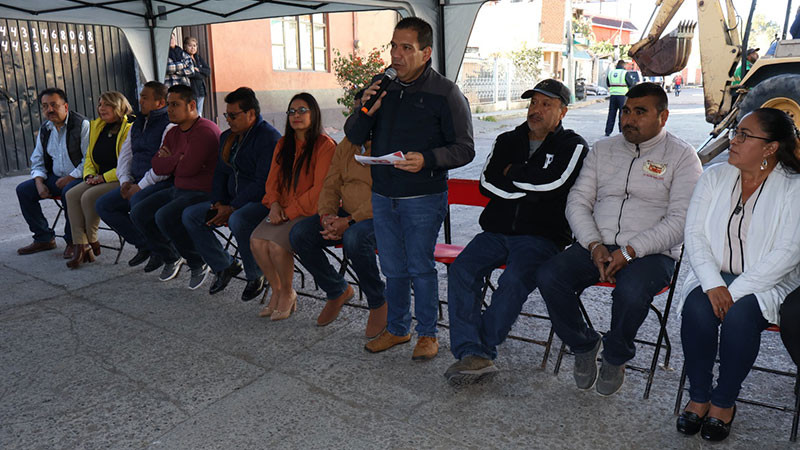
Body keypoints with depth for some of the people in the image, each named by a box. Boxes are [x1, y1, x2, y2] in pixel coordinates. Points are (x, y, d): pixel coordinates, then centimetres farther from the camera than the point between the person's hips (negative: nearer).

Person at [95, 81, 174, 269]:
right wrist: (125, 180, 4)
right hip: (137, 183, 9)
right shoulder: (138, 124, 18)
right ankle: (144, 245, 3)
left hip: (162, 183, -9)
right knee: (103, 205, -2)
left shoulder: (169, 126, -11)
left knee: (137, 201, -35)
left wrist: (141, 186, -19)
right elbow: (125, 154, 21)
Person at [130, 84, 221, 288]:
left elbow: (187, 168, -26)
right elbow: (156, 166, 7)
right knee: (138, 213, 4)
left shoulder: (205, 131, -17)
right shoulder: (173, 133, 14)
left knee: (165, 217, -28)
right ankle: (170, 257, 20)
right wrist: (178, 159, -11)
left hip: (202, 194, -10)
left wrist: (169, 160, -5)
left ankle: (198, 263, -8)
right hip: (177, 190, 10)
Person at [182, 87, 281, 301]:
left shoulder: (269, 138, -15)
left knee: (238, 220, -38)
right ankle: (224, 265, 7)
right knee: (190, 215, -1)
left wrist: (232, 209, -21)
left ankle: (256, 275, -13)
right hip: (232, 202, 9)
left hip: (262, 201, -9)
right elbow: (220, 173, 18)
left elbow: (263, 183, -22)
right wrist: (218, 203, 0)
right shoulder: (227, 137, 14)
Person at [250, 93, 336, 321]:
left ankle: (287, 293, -1)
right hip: (284, 210, 6)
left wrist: (290, 211, -16)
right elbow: (273, 180, 15)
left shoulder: (325, 145, -9)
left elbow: (319, 189, -14)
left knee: (277, 243, -27)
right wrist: (274, 204, -6)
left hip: (310, 211, -6)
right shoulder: (283, 144, 14)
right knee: (257, 240, -18)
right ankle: (276, 291, 3)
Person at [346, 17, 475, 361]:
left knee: (421, 267, 3)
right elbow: (354, 137, 8)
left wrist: (427, 159, -25)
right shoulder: (381, 85, 7)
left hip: (424, 199, -5)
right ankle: (396, 328, 32)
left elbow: (464, 149, -8)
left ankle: (427, 333, 22)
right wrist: (365, 111, -12)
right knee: (393, 268, 14)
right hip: (382, 196, 5)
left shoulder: (445, 93, -7)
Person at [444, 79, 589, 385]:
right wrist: (529, 188, -6)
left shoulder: (573, 146, 6)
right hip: (496, 231, 4)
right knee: (461, 271, -22)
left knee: (514, 280, -32)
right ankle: (474, 355, -25)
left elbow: (550, 183, -13)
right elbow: (487, 184, 4)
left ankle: (478, 350, -17)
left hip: (542, 236, -4)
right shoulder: (507, 141, 19)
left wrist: (512, 173, 1)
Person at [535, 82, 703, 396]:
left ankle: (615, 357, -2)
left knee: (631, 292, -35)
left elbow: (679, 220, -8)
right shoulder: (602, 149, 15)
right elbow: (577, 202, 8)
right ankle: (583, 345, 4)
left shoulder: (682, 156, 2)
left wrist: (630, 251, -18)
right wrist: (594, 245, -9)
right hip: (596, 246, 4)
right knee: (548, 276, -22)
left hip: (652, 252, -3)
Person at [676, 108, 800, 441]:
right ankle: (698, 397, -8)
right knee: (697, 307, -28)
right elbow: (694, 234, -3)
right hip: (714, 276, 3)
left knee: (740, 314, -31)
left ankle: (724, 401, -8)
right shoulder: (714, 177, 5)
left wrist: (736, 290, -22)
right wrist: (713, 285, -17)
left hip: (768, 283, -2)